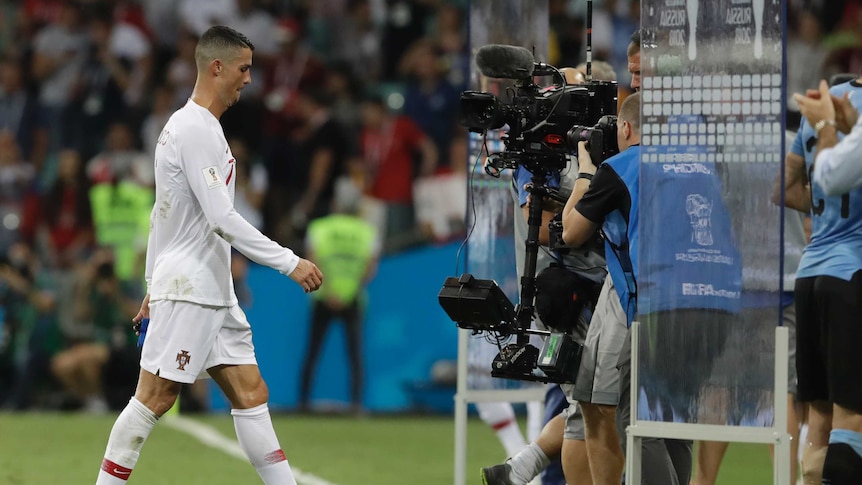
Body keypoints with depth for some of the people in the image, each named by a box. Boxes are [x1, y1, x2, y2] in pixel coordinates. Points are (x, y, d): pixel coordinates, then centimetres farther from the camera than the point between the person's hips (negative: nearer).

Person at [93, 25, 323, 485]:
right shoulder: (195, 129, -15)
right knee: (153, 399, -8)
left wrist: (154, 286, 25)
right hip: (188, 290, -10)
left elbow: (160, 214, 22)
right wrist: (290, 262, -22)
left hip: (214, 292, 10)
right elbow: (221, 219, -22)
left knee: (251, 394, 6)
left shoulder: (189, 125, 17)